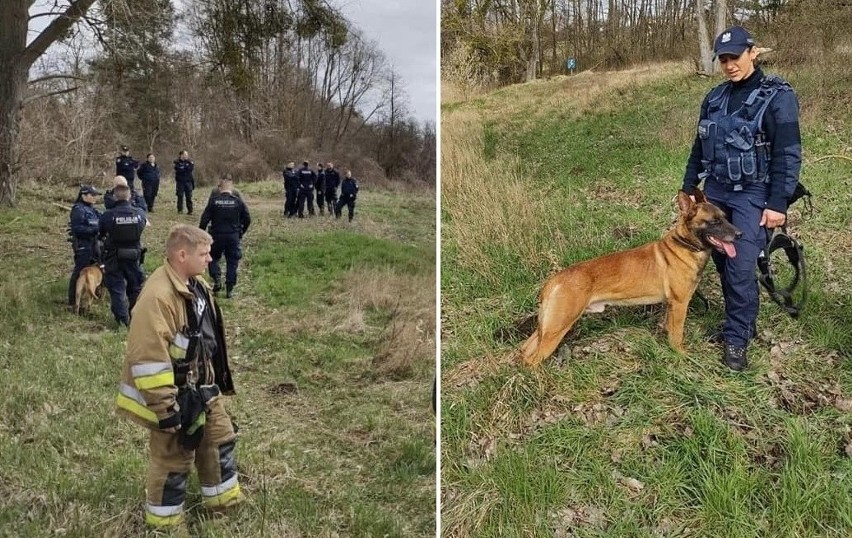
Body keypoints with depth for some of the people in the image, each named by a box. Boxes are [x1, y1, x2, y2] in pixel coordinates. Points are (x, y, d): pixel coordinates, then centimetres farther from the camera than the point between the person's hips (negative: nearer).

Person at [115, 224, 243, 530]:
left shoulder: (196, 286, 4)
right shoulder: (158, 296, -28)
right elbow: (148, 359, -29)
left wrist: (215, 378, 22)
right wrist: (165, 408, -26)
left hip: (203, 388, 9)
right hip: (177, 396, -9)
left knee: (220, 438, 21)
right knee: (173, 458, 7)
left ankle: (223, 498, 40)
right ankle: (164, 520, 27)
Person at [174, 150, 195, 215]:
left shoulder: (189, 162, 11)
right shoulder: (178, 162, 2)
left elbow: (192, 168, -4)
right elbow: (179, 169, -13)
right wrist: (187, 168, -10)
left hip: (188, 181, 2)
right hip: (180, 181, -2)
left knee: (189, 196, -2)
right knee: (180, 196, 3)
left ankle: (190, 210, -1)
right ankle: (180, 209, 11)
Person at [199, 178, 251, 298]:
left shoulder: (213, 200, -5)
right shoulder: (238, 201, -1)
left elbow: (205, 218, -6)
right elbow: (247, 219, 2)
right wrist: (241, 232, 16)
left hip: (217, 235, -1)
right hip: (234, 236, 1)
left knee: (213, 258, 19)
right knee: (232, 262, 10)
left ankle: (217, 279, -2)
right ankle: (229, 289, 10)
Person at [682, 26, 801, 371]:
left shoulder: (778, 96, -10)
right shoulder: (715, 97, 8)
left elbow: (788, 155, -12)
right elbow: (700, 147, 16)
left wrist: (777, 204, -16)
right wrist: (688, 189, 15)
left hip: (753, 197, -6)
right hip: (715, 193, 6)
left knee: (741, 268, -11)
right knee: (723, 264, 11)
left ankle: (737, 340, 4)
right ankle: (741, 325, 27)